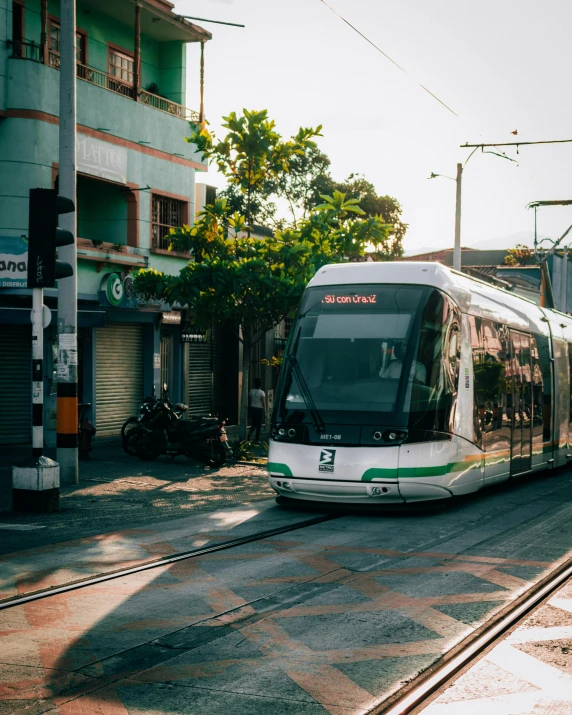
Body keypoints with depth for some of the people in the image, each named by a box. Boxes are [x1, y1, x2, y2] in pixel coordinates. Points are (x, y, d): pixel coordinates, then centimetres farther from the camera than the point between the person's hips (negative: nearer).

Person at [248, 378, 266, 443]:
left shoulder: (251, 391, 1)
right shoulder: (262, 392, -10)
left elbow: (249, 401, 6)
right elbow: (264, 403, -11)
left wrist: (249, 408, 15)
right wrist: (265, 410, -3)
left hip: (252, 408, 4)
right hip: (259, 409, -4)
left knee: (253, 424, 14)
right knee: (258, 425, 5)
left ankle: (250, 433, -13)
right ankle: (257, 439, 7)